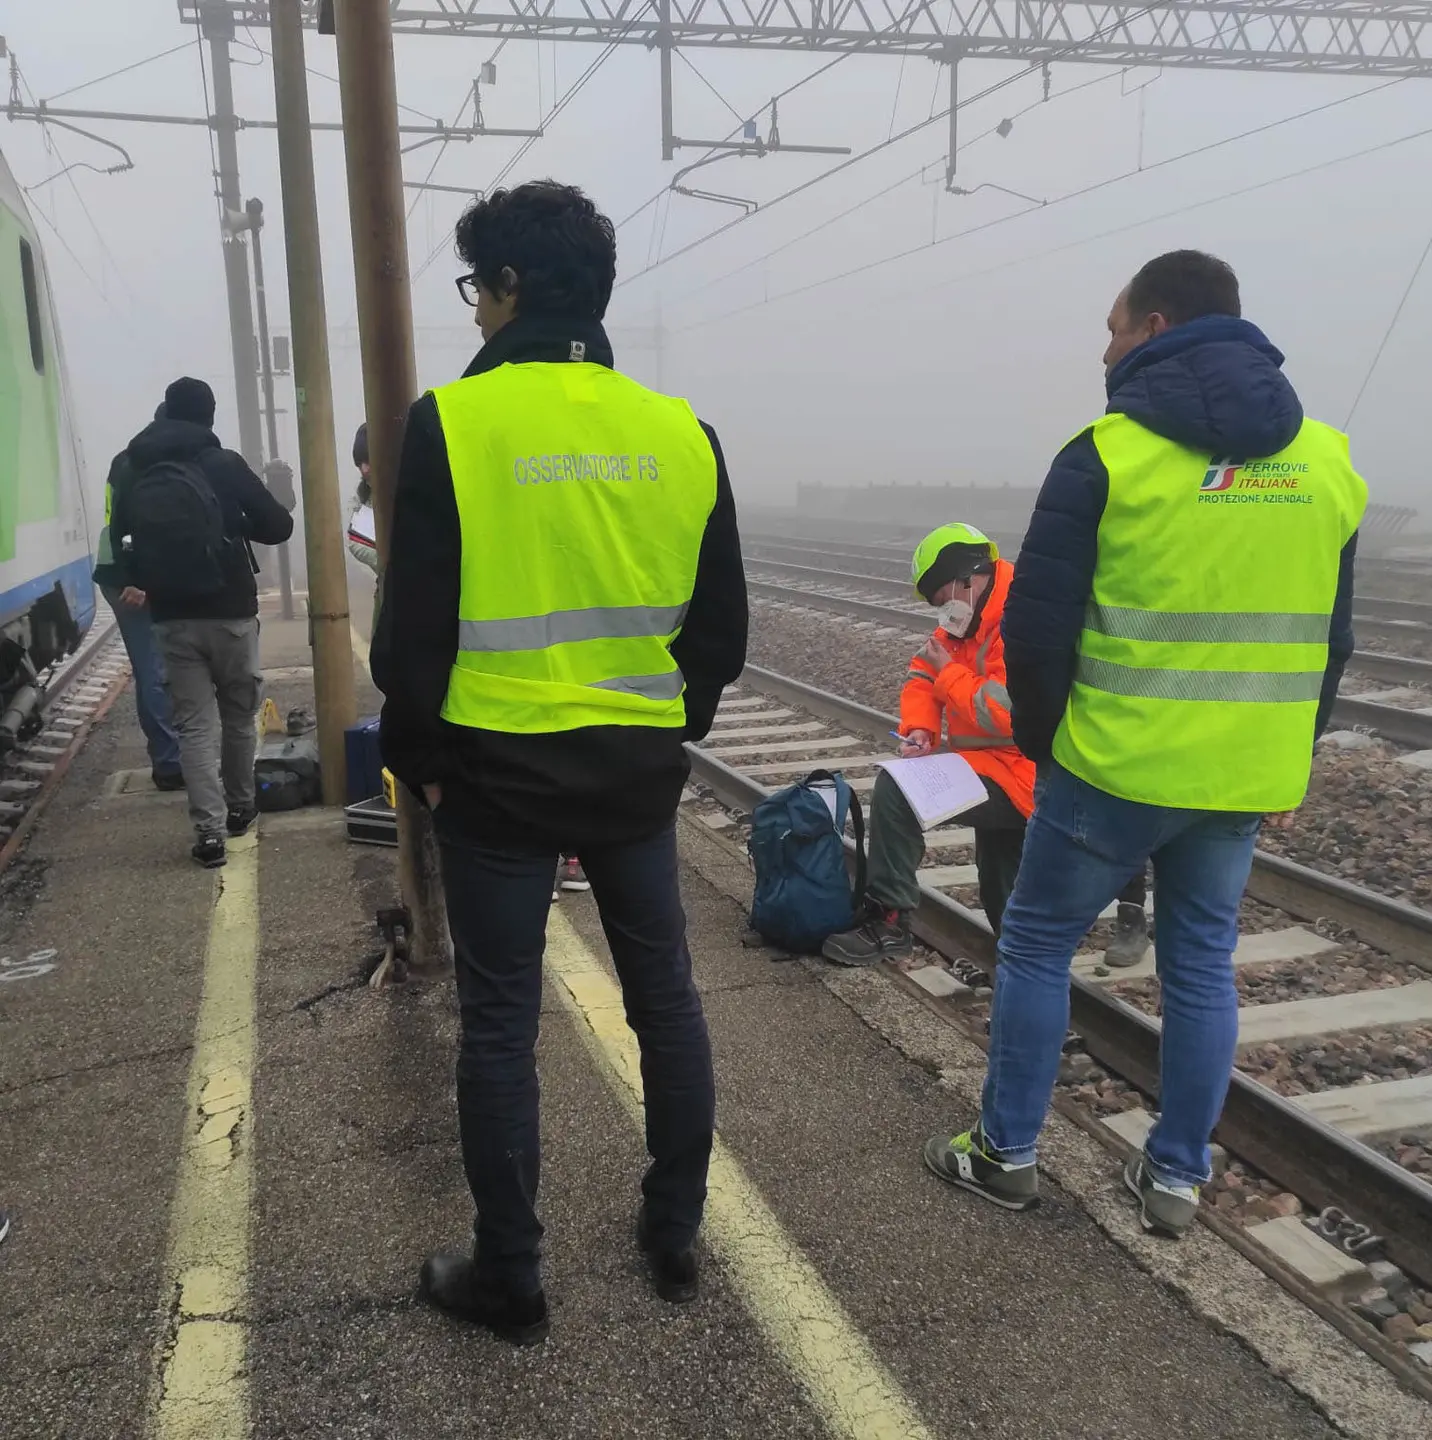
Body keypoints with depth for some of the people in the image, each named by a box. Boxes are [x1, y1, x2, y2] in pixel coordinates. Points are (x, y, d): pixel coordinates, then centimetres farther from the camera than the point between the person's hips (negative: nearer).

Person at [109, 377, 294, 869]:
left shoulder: (134, 476, 5)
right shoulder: (225, 465, -6)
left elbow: (122, 540, 4)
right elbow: (278, 527, -5)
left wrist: (137, 584, 19)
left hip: (172, 618, 2)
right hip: (230, 613, -2)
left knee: (195, 724, 4)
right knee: (238, 715, 15)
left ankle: (209, 831, -5)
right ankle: (240, 808, 28)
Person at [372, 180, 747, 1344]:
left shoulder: (452, 423, -11)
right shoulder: (681, 430, 0)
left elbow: (415, 625, -9)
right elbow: (721, 624, 5)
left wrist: (416, 757, 6)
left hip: (499, 774, -3)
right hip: (638, 772, 4)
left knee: (501, 1023, 10)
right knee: (665, 997, 17)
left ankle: (508, 1278, 24)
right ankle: (675, 1236, 32)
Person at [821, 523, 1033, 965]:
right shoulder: (971, 620, 9)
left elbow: (1004, 713, -29)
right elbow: (923, 675, 8)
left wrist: (949, 672, -15)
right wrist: (919, 728, -11)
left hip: (1020, 778, -11)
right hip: (998, 768, 11)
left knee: (896, 789, -21)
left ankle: (888, 921, -14)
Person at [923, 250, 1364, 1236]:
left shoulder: (1111, 453, -11)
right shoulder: (1325, 461, 7)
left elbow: (1036, 625, -10)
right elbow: (1332, 638, 13)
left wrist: (1039, 739, 5)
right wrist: (1289, 759, 19)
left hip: (1114, 768, -5)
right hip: (1244, 780, 5)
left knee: (1037, 944, 12)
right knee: (1203, 966, 17)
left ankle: (1006, 1153, 22)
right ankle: (1178, 1178, 26)